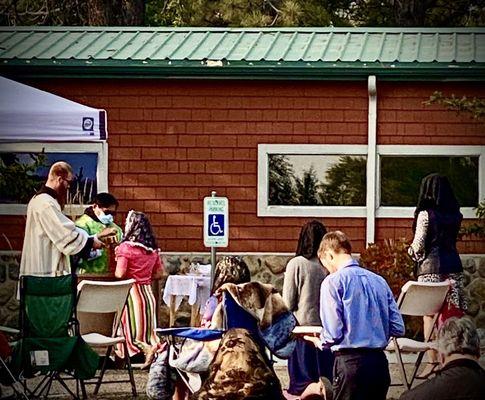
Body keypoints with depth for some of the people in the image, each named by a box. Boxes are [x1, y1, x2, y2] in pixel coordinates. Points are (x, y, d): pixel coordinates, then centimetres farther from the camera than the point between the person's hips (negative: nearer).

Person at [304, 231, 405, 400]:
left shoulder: (333, 281, -6)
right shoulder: (379, 281, 11)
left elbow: (333, 333, -11)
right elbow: (398, 329, 9)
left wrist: (320, 342, 10)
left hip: (351, 362, -6)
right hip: (380, 361, 6)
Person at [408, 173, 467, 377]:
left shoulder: (425, 214, -8)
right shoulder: (455, 215, 9)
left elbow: (418, 246, -8)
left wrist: (412, 252, 14)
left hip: (431, 268, -5)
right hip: (453, 266, 5)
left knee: (429, 314, -2)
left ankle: (433, 360, -6)